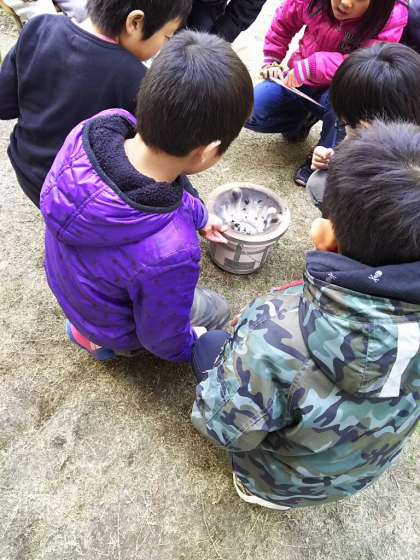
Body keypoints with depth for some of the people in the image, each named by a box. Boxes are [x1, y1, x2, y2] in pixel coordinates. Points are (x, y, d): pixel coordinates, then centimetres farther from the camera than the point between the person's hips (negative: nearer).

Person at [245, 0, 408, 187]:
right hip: (298, 82, 3)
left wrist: (311, 66, -36)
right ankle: (302, 119, 13)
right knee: (250, 112, -16)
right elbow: (283, 22, 7)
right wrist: (271, 62, 3)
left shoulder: (391, 16, -22)